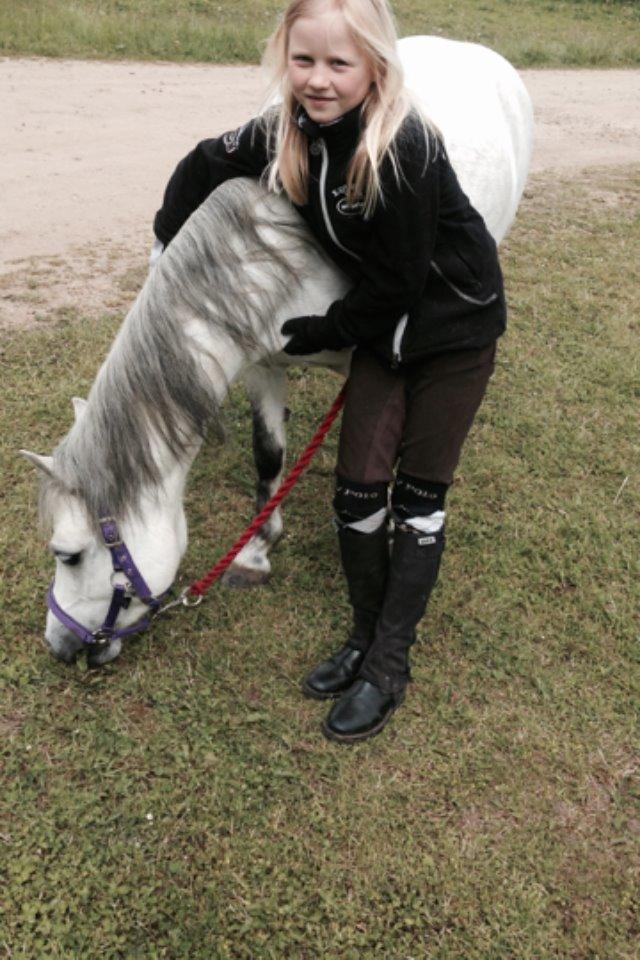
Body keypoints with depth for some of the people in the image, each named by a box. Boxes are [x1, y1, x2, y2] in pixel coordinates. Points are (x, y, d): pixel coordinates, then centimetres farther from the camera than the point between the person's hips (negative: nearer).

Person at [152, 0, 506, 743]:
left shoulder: (403, 148, -29)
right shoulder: (285, 133, -8)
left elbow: (397, 284, -24)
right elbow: (205, 165, 11)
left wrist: (318, 334, -12)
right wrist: (166, 244, 17)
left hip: (455, 328, -5)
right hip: (382, 328, 6)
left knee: (418, 498, 1)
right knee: (356, 489, 3)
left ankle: (388, 667, 14)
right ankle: (364, 638, 24)